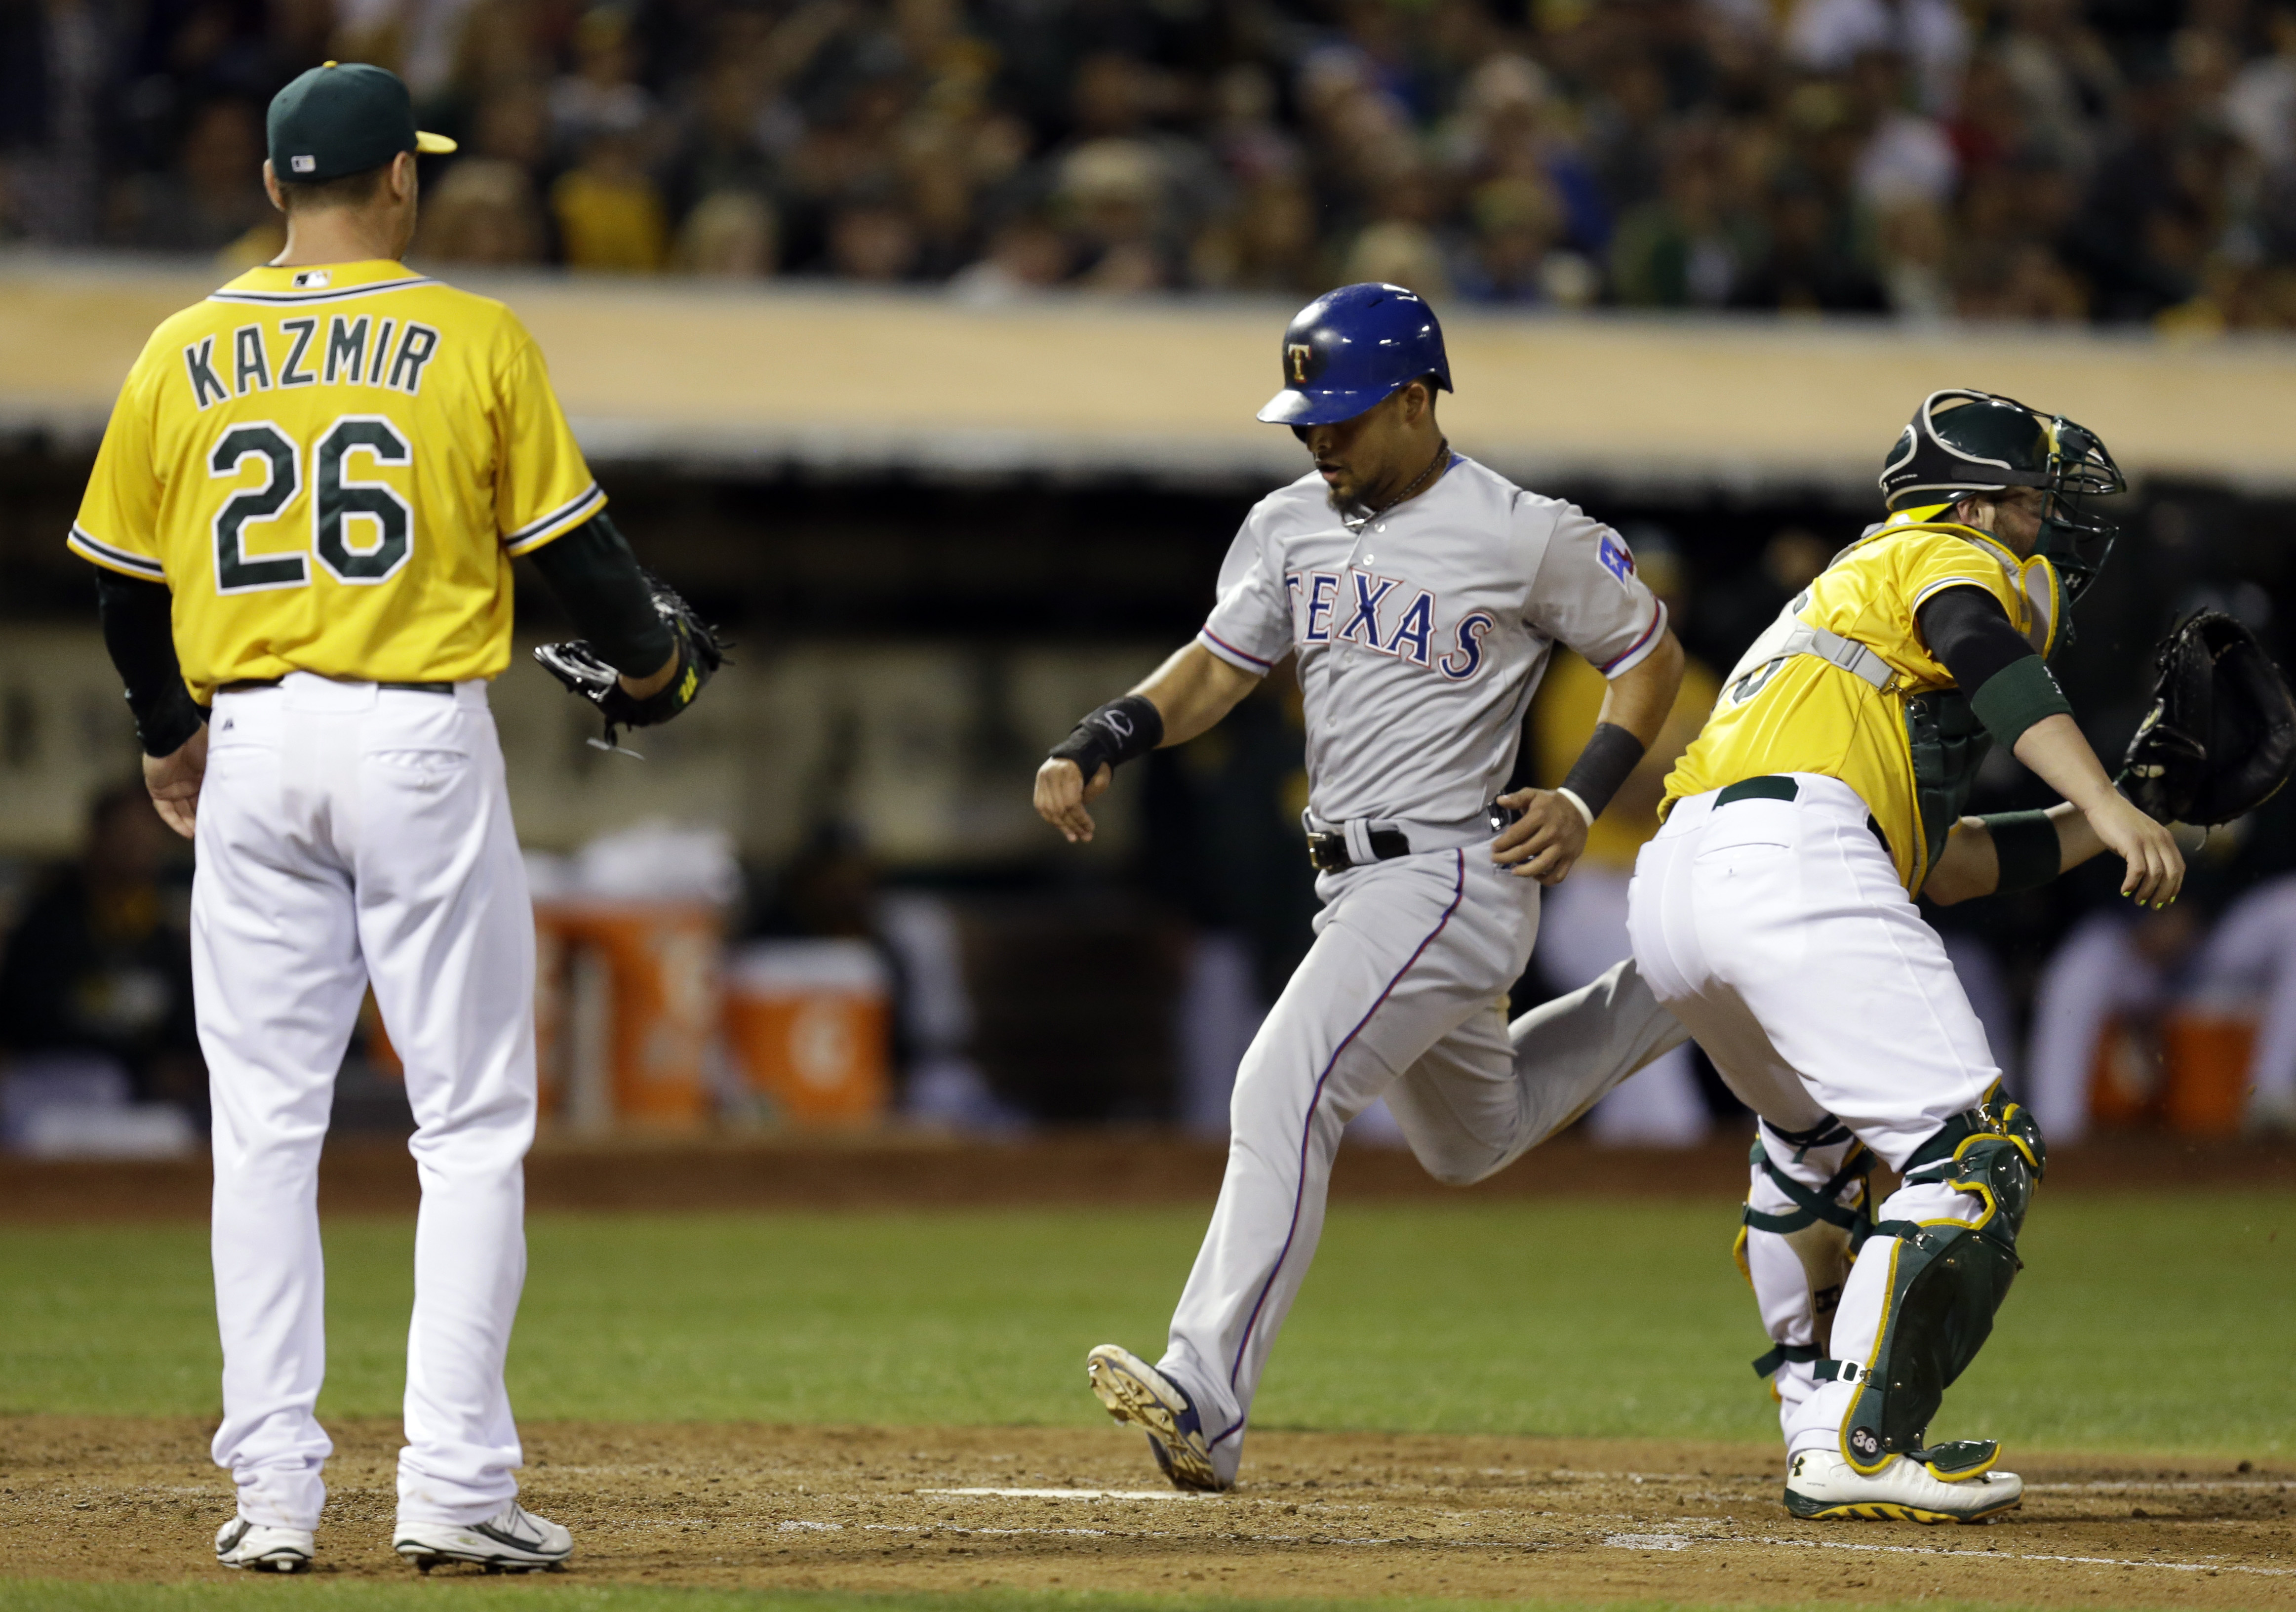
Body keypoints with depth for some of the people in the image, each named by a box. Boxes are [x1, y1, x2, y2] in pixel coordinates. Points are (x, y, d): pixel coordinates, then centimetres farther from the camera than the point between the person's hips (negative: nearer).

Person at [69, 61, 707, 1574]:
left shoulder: (182, 355, 5)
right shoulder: (477, 340, -3)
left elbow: (126, 586, 12)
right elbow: (573, 542, 1)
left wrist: (170, 736, 30)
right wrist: (655, 666, 21)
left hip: (250, 746, 3)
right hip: (421, 739, -3)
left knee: (264, 1127, 8)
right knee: (472, 1124, 3)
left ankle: (273, 1490, 4)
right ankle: (455, 1486, -3)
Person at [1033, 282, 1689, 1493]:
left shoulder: (1527, 537, -11)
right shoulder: (1290, 526, 7)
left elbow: (1650, 654, 1)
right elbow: (1218, 667, 13)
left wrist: (1584, 797, -11)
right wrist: (1103, 742, -5)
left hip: (1452, 877, -9)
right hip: (1355, 885, 9)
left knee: (1282, 1096, -24)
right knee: (1469, 1145, 24)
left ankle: (1204, 1398, -33)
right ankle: (1656, 1001, 47)